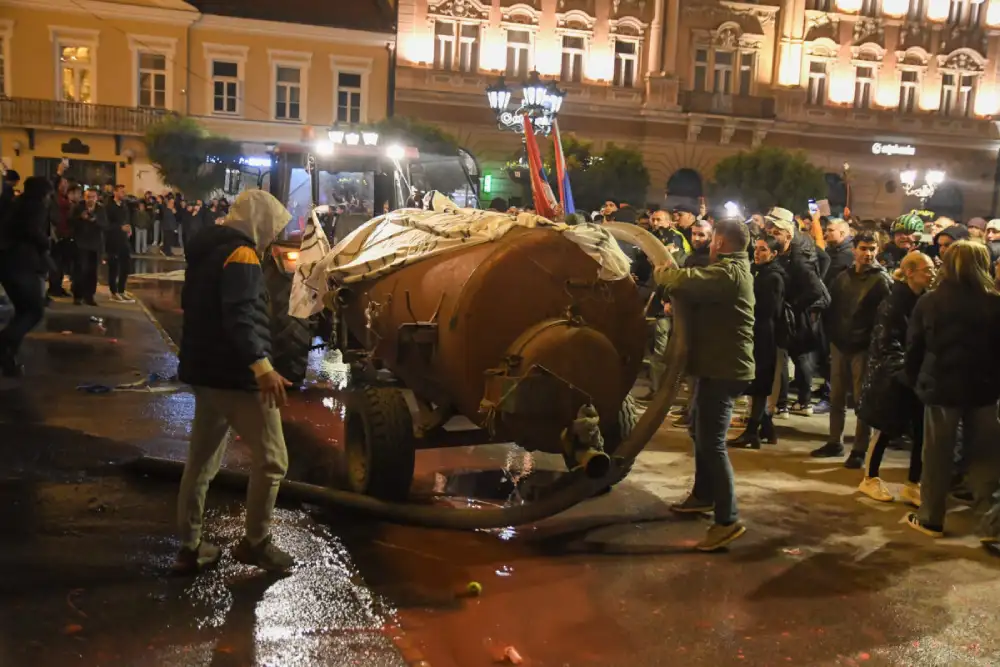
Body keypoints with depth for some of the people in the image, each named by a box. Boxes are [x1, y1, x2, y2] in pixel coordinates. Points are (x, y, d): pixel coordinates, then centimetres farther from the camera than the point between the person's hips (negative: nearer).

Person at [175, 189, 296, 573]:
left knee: (201, 462, 13)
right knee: (272, 460, -1)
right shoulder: (240, 255, -13)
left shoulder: (207, 250, 17)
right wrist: (262, 366, -37)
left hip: (206, 371, 10)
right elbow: (239, 317, -27)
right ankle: (255, 542, 8)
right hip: (237, 375, -10)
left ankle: (190, 547, 20)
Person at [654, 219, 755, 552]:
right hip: (718, 364, 11)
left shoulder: (728, 272, -20)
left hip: (724, 367, -11)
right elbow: (698, 293, 14)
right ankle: (703, 495, 38)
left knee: (712, 441, -11)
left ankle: (728, 520, -7)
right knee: (700, 430, 23)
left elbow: (687, 281, -31)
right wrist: (671, 278, -2)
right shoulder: (732, 269, 17)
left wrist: (662, 274, -10)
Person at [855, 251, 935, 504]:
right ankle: (870, 479, 21)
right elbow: (887, 342, -16)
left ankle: (913, 485, 15)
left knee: (923, 429, 3)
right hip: (892, 372, -6)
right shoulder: (896, 301, -14)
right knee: (886, 428, 4)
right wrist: (905, 367, -21)